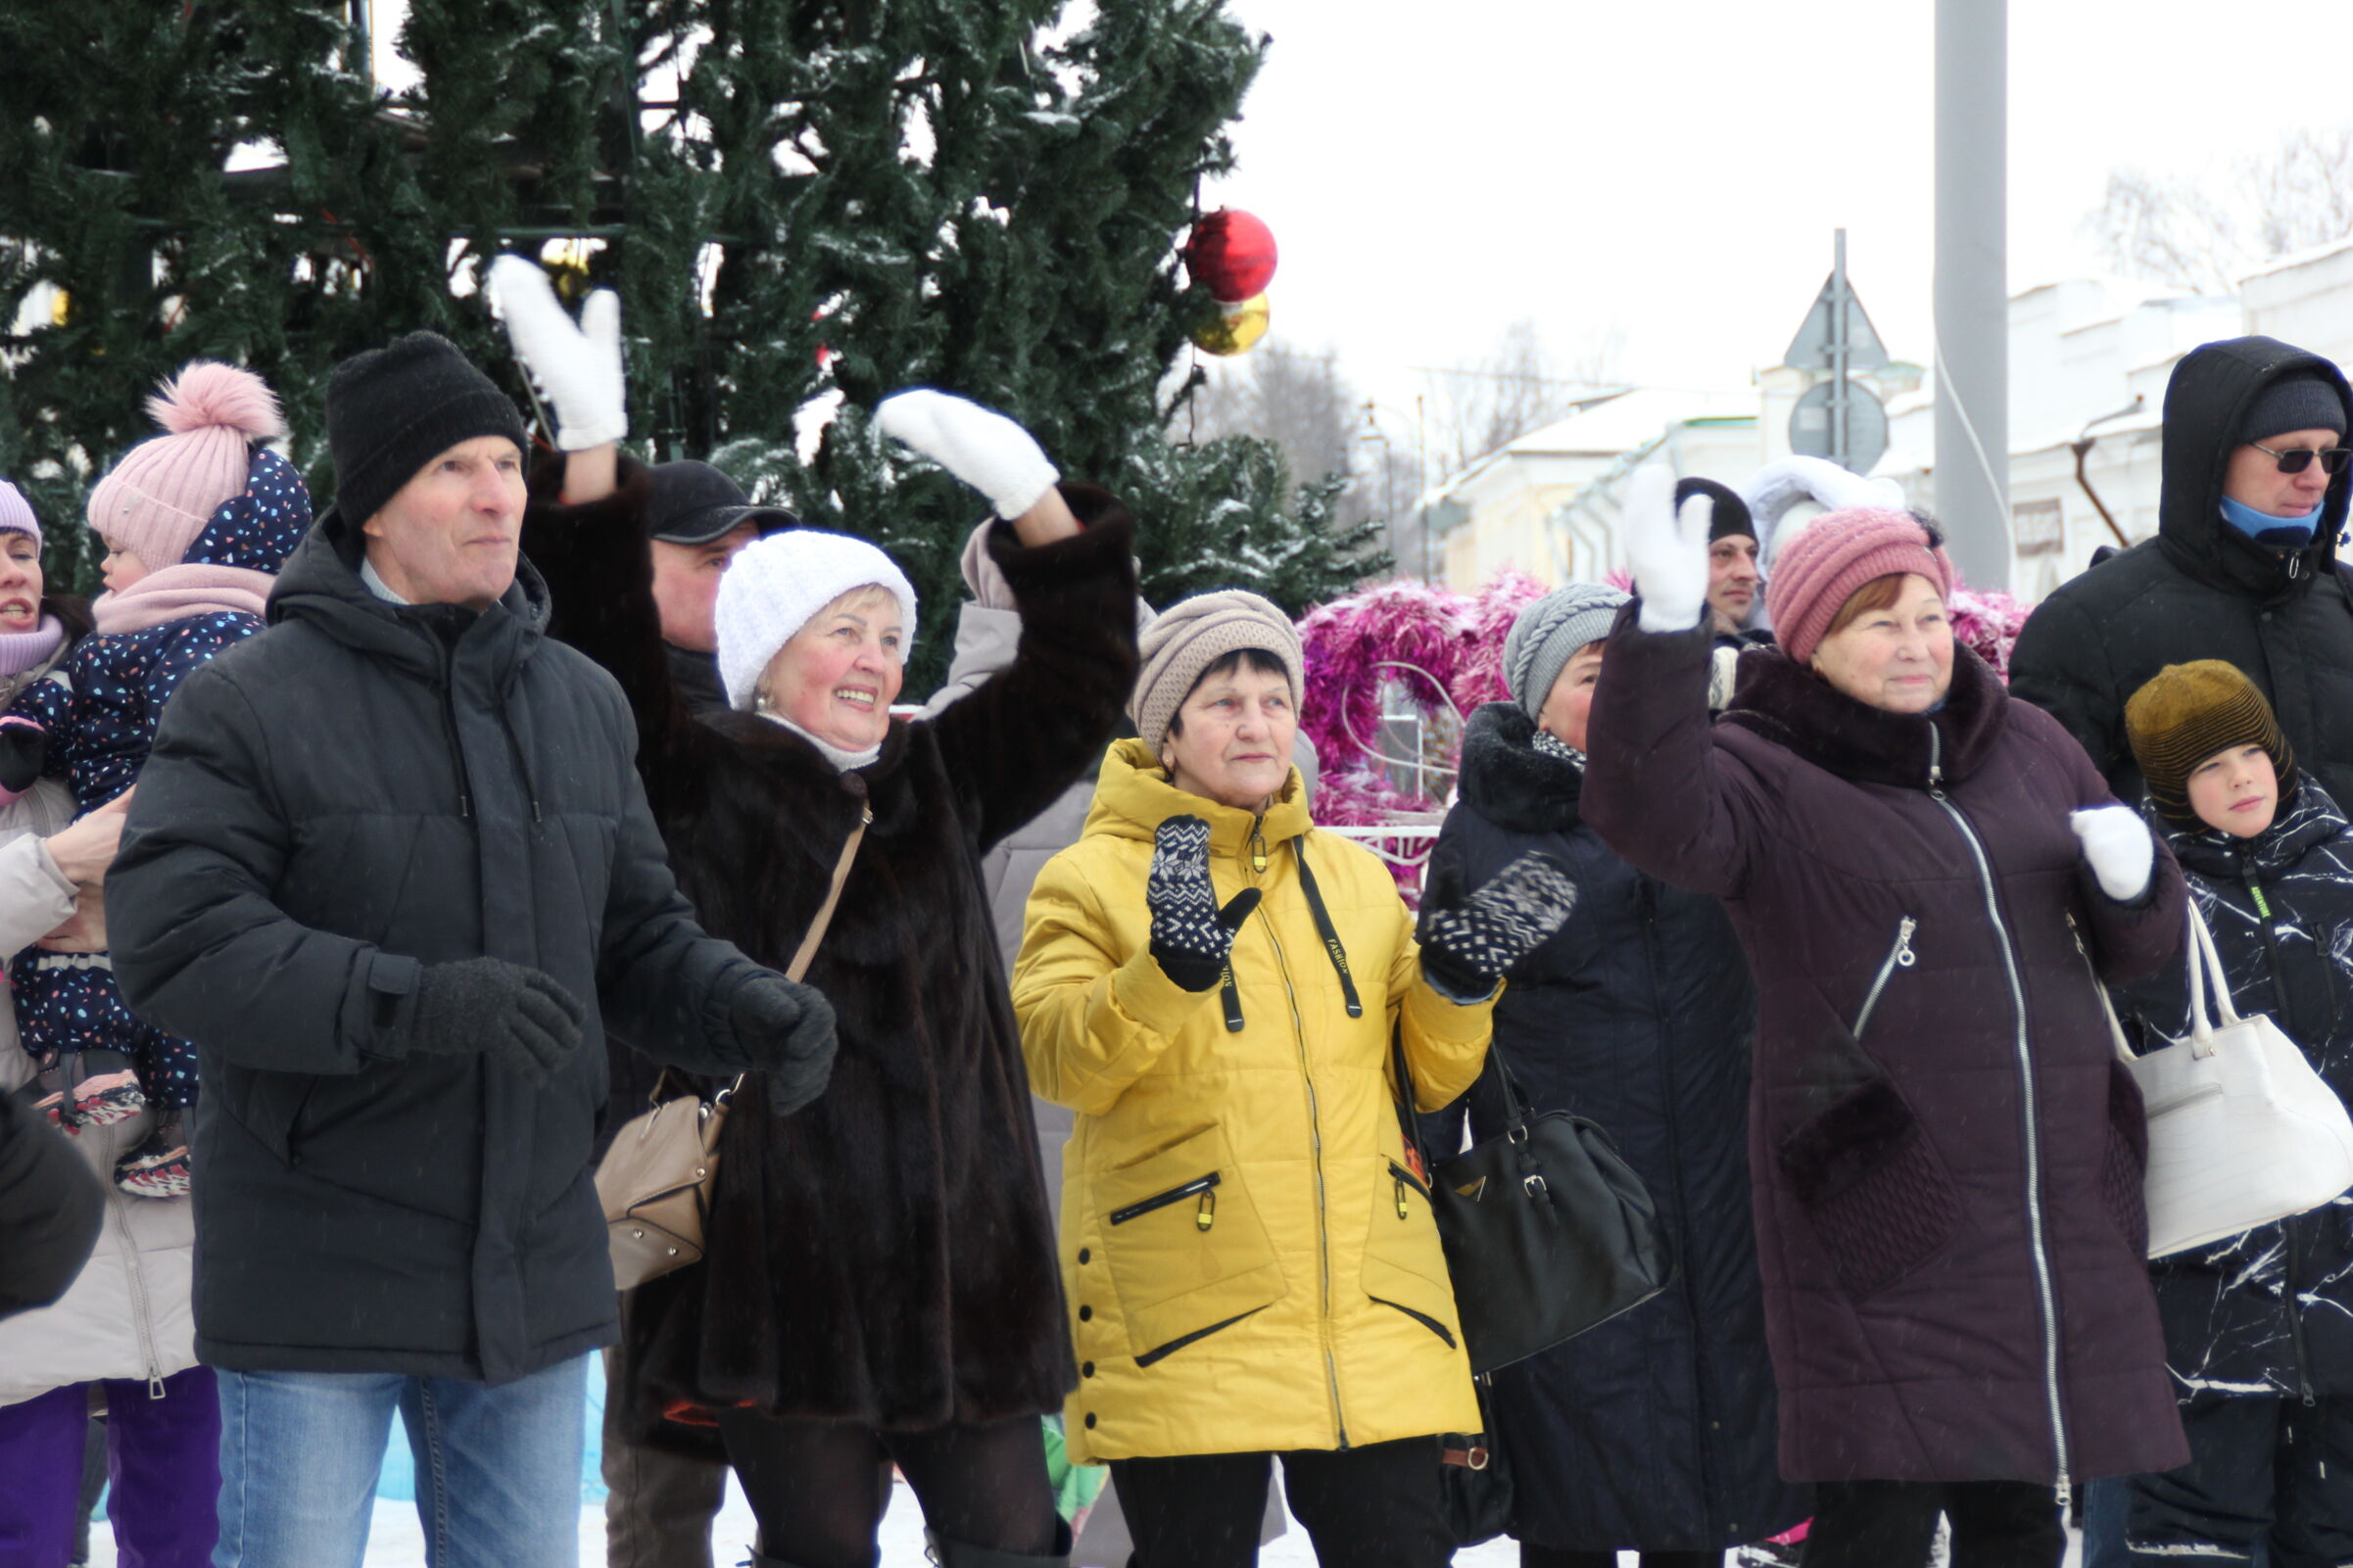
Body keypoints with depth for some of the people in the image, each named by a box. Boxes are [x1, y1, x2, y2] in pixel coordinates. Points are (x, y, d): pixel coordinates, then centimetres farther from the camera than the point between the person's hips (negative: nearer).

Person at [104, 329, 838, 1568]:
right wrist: (415, 1001, -31)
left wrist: (751, 1011, -8)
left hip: (531, 1276, 6)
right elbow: (174, 942, -19)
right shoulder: (247, 704, -9)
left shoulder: (581, 706, 11)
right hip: (319, 1282, -5)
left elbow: (637, 942, 15)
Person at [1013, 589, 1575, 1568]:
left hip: (1371, 1298, 4)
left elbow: (1428, 1077, 18)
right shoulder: (1095, 879, 2)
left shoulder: (1354, 877, 17)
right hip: (1184, 1319, -4)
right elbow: (1057, 1061, -12)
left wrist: (1456, 980, -1)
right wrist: (1169, 969, -26)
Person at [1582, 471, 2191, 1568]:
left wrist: (2132, 880, -2)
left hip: (2064, 1217, 6)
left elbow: (2136, 950, 22)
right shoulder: (1767, 775, -4)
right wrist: (1665, 625, -38)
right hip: (1884, 1219, -6)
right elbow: (1654, 817, -27)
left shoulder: (2029, 749, 15)